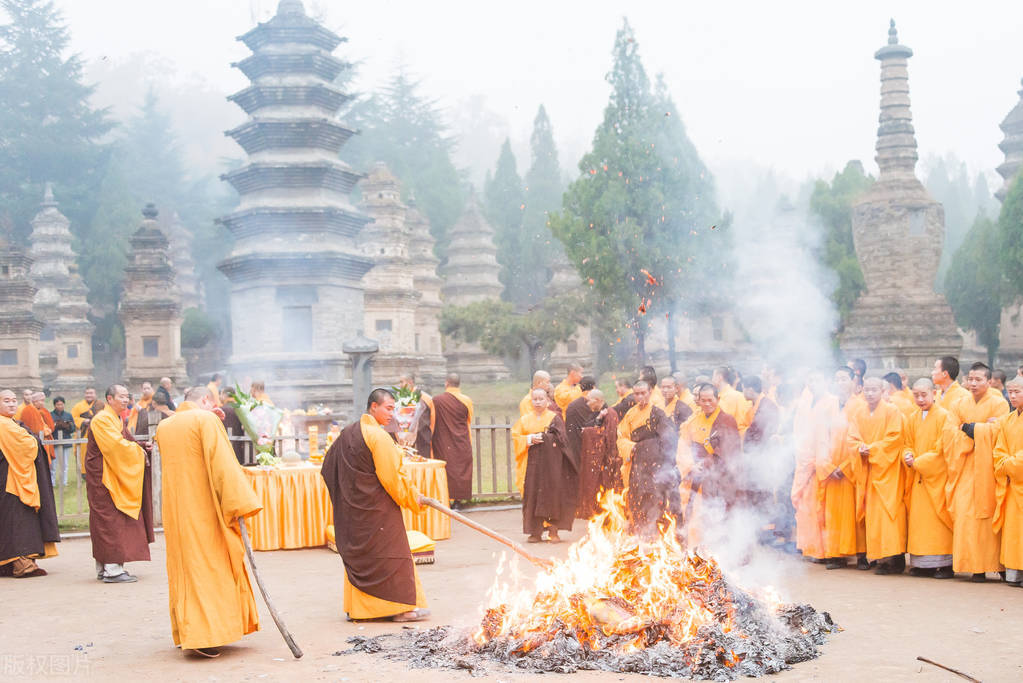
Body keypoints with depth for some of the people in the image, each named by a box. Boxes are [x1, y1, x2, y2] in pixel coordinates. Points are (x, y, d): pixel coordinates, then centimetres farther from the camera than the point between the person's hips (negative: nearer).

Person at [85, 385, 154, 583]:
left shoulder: (116, 419, 18)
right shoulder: (102, 420, -15)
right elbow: (117, 444, -22)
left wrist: (138, 448, -1)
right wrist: (139, 450, -9)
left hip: (114, 478, 10)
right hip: (103, 478, -10)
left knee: (113, 520, 11)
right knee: (110, 520, -9)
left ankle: (103, 568, 15)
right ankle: (112, 569, -8)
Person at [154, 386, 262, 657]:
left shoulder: (164, 426, 12)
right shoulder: (206, 419, -8)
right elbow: (222, 463, -16)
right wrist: (236, 503, -16)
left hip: (175, 510, 6)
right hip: (205, 510, -6)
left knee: (185, 567, 10)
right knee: (212, 566, -2)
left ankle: (188, 632, 13)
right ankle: (207, 635, -7)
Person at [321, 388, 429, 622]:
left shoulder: (346, 434, 9)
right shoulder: (378, 436, -16)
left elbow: (329, 466, 17)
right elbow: (391, 476, -17)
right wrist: (411, 497, -5)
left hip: (351, 507, 8)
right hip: (376, 508, -8)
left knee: (356, 555, 13)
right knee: (389, 554, -1)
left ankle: (356, 607, 15)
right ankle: (401, 606, 2)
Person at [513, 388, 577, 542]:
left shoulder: (554, 418, 4)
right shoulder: (525, 420, 12)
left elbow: (560, 437, -5)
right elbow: (515, 436, 5)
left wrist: (543, 437, -14)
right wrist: (530, 439, -12)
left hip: (551, 462, -2)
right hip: (532, 462, 2)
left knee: (552, 494, -4)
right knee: (533, 495, -2)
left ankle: (553, 531, 1)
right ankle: (535, 531, 1)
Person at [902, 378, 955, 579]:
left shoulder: (944, 416, -6)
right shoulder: (912, 418, 12)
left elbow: (945, 449, -11)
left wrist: (919, 462, -12)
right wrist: (908, 457, -6)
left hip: (937, 477, -6)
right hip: (918, 478, 6)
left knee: (938, 521, -6)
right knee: (918, 521, 4)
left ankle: (945, 564, -2)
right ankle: (923, 564, 9)